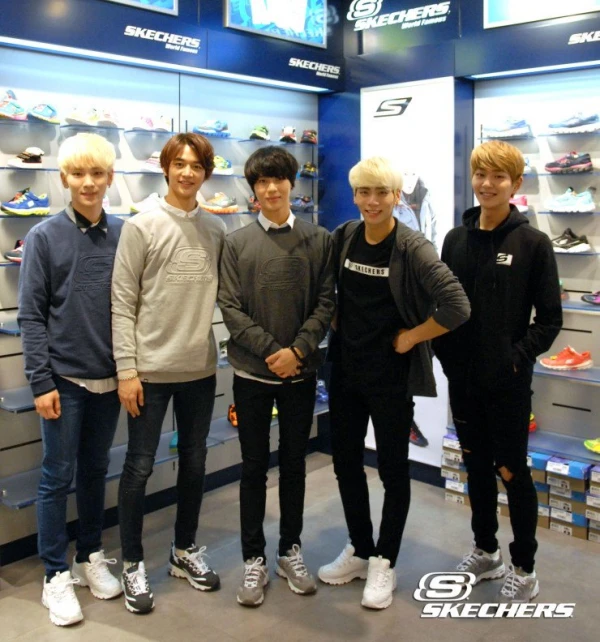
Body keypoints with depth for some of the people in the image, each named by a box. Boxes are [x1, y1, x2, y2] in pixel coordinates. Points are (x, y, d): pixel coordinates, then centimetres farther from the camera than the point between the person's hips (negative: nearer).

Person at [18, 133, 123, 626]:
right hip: (64, 378, -2)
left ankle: (91, 557, 32)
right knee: (58, 477, 6)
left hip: (110, 377, 3)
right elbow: (31, 315, -6)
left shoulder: (125, 235, 0)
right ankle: (57, 575, 20)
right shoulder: (44, 237, -6)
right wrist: (41, 382, -10)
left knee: (96, 471, 15)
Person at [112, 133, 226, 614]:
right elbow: (123, 303, -7)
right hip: (151, 368, -4)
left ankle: (186, 549, 33)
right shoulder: (141, 227, -5)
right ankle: (133, 562, 23)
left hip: (200, 368, 4)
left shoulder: (217, 230, 5)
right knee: (140, 467, 5)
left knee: (194, 462, 14)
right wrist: (126, 368, -11)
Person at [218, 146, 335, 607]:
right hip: (252, 371, -1)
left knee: (294, 463, 12)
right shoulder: (236, 243, 1)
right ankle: (254, 557, 21)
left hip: (300, 370, 1)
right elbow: (230, 308, -5)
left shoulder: (319, 240, 2)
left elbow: (326, 302, -2)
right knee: (254, 466, 8)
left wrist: (297, 350, -14)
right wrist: (270, 351, -13)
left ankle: (291, 550, 28)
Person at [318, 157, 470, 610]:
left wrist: (411, 337, -15)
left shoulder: (413, 248, -16)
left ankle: (384, 563, 25)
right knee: (346, 461, 14)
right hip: (345, 369, 6)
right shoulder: (343, 237, 1)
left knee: (392, 468, 7)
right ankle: (359, 551, 33)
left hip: (391, 376, -5)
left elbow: (457, 307, -24)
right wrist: (340, 327, 6)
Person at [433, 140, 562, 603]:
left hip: (509, 382, -4)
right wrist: (446, 355, 0)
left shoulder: (534, 243, -7)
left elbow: (550, 318, -6)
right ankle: (485, 552, 34)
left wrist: (519, 357, -15)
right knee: (476, 466, 16)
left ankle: (525, 570, 22)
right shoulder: (456, 239, 6)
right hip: (463, 378, 4)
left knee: (512, 471, 4)